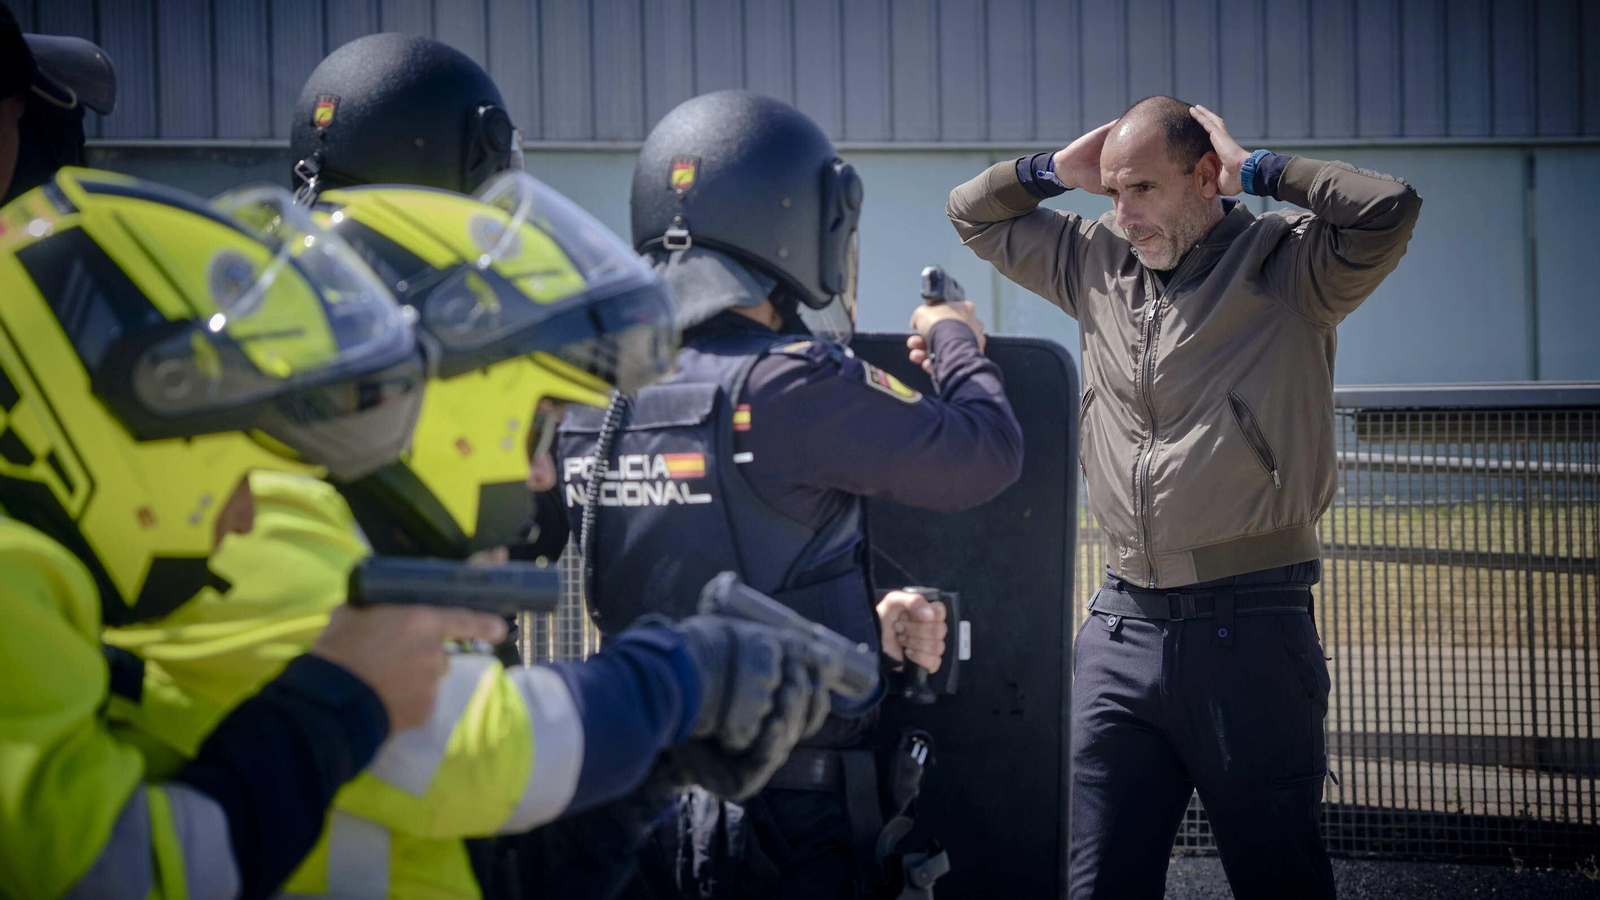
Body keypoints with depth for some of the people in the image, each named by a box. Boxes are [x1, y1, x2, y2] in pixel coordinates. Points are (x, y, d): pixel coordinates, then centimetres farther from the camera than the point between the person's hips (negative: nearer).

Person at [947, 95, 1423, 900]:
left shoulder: (1284, 262, -2)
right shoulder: (1098, 264, 13)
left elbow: (1389, 209, -20)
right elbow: (974, 213, 26)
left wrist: (1252, 169, -8)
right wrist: (1059, 168, 9)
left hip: (1247, 625, -5)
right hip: (1122, 623, 5)